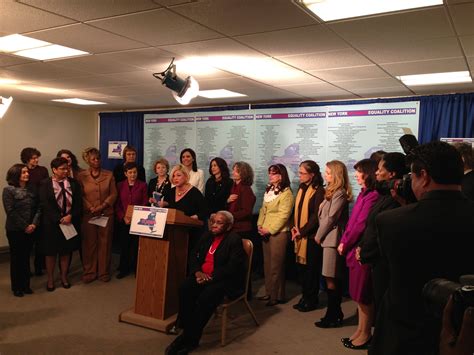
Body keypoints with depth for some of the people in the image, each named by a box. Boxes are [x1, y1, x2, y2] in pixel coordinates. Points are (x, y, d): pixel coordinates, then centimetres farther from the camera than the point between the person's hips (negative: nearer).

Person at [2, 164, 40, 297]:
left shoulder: (31, 189, 6)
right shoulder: (8, 190, -9)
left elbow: (38, 208, 2)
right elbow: (10, 211, -14)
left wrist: (34, 224, -11)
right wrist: (24, 227, -14)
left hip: (29, 230, 4)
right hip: (15, 230, -4)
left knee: (26, 257, 12)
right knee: (16, 258, 7)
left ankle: (26, 285, 23)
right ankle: (16, 287, 19)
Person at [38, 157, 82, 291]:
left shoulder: (74, 183, 3)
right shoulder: (45, 184, -6)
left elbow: (78, 203, 0)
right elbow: (45, 205, -12)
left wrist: (70, 216, -14)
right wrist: (59, 219, -17)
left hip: (70, 223, 2)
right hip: (51, 224, -2)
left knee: (66, 251, 12)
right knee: (50, 252, 9)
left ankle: (64, 277, 28)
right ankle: (50, 279, 24)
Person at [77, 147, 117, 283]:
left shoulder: (109, 175, 5)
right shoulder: (81, 176, 3)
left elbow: (113, 194, 1)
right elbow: (80, 196, 0)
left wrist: (102, 207, -10)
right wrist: (91, 208, -12)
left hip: (106, 214, 1)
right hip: (88, 215, 0)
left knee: (105, 243, 5)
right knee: (89, 244, 5)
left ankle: (104, 272, 16)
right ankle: (89, 272, 17)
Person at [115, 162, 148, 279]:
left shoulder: (142, 185, 2)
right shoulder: (120, 185, 7)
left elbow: (145, 203, 0)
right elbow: (117, 204, 6)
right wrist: (123, 217, -7)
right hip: (123, 221, 2)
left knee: (136, 245, 0)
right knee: (124, 245, 6)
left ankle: (136, 269, 12)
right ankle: (124, 268, 18)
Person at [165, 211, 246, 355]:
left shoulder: (234, 240, -8)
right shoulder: (207, 236, 14)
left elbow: (232, 267, -17)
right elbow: (195, 257, 15)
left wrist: (210, 277, -21)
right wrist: (198, 272, -6)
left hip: (226, 280, -6)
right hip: (203, 275, 6)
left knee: (206, 297, -32)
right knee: (184, 289, -23)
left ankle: (191, 338, -20)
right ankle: (186, 331, -15)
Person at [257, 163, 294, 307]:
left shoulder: (286, 193, -12)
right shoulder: (268, 190, 13)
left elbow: (283, 215, -17)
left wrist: (270, 229, -17)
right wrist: (260, 225, 1)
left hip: (278, 232, -8)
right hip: (266, 232, 8)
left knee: (276, 265, 0)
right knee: (267, 264, 13)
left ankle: (277, 296, 11)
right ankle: (269, 292, 23)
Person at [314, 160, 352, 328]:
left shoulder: (339, 194, -14)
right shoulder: (332, 192, 17)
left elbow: (331, 218, -16)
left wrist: (318, 236, -7)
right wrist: (320, 235, 8)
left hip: (332, 239, -10)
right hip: (329, 239, 10)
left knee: (331, 280, -3)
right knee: (333, 279, 14)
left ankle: (332, 317, 7)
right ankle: (336, 314, 23)